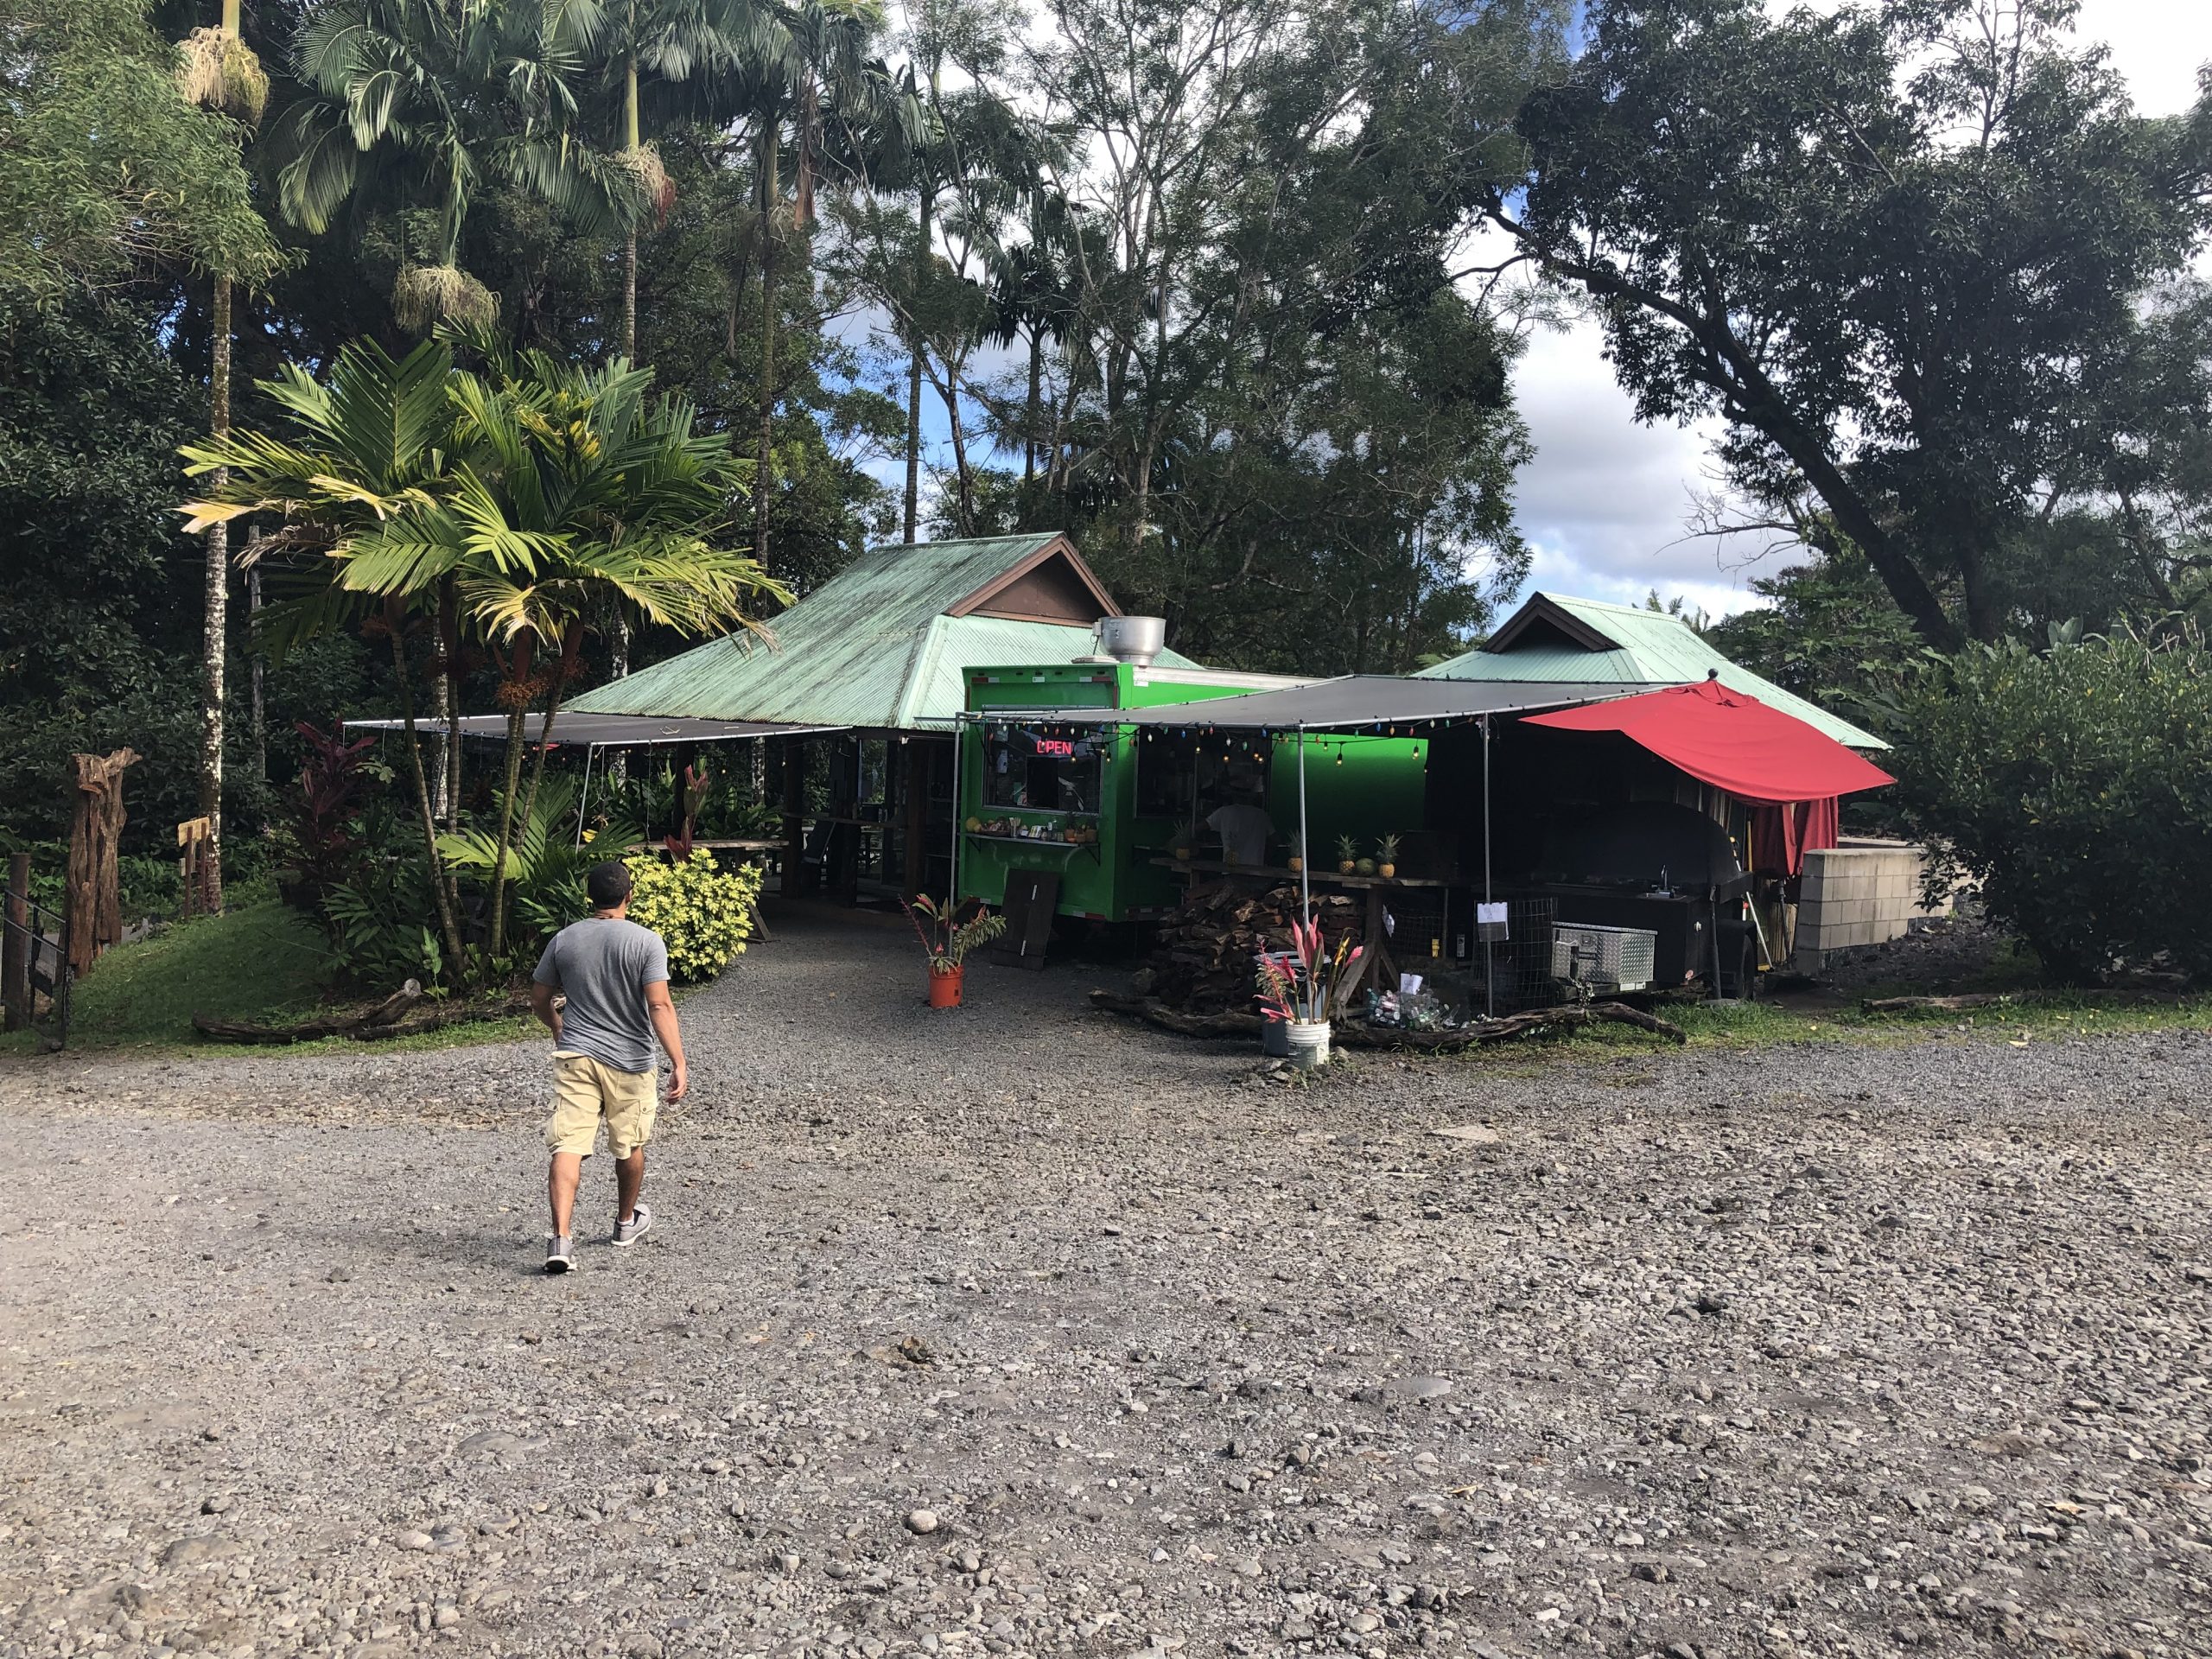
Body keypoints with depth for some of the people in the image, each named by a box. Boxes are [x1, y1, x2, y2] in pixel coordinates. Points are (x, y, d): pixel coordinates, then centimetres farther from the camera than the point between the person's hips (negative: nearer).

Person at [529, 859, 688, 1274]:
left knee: (568, 1146, -3)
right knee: (629, 1145, 18)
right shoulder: (647, 942, -11)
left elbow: (539, 997, 11)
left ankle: (560, 1239, -17)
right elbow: (659, 1005, -18)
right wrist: (679, 1063, -18)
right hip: (629, 1061, -2)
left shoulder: (563, 939, 1)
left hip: (574, 1055, 2)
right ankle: (627, 1222, 36)